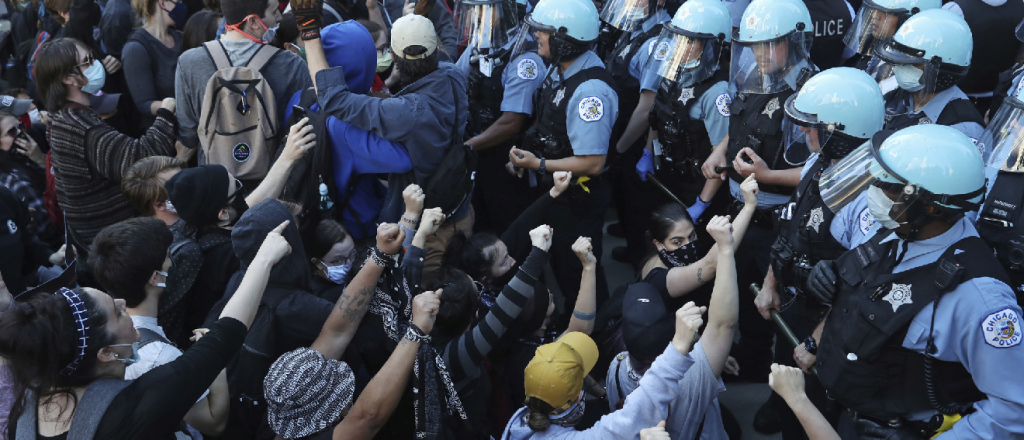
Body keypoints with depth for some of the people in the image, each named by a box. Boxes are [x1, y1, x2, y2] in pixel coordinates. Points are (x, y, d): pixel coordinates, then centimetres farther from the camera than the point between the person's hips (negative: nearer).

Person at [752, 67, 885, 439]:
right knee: (783, 370, 34)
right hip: (791, 304, 8)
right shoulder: (819, 163, -9)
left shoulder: (870, 196, -36)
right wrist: (770, 285, 11)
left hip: (824, 320, -8)